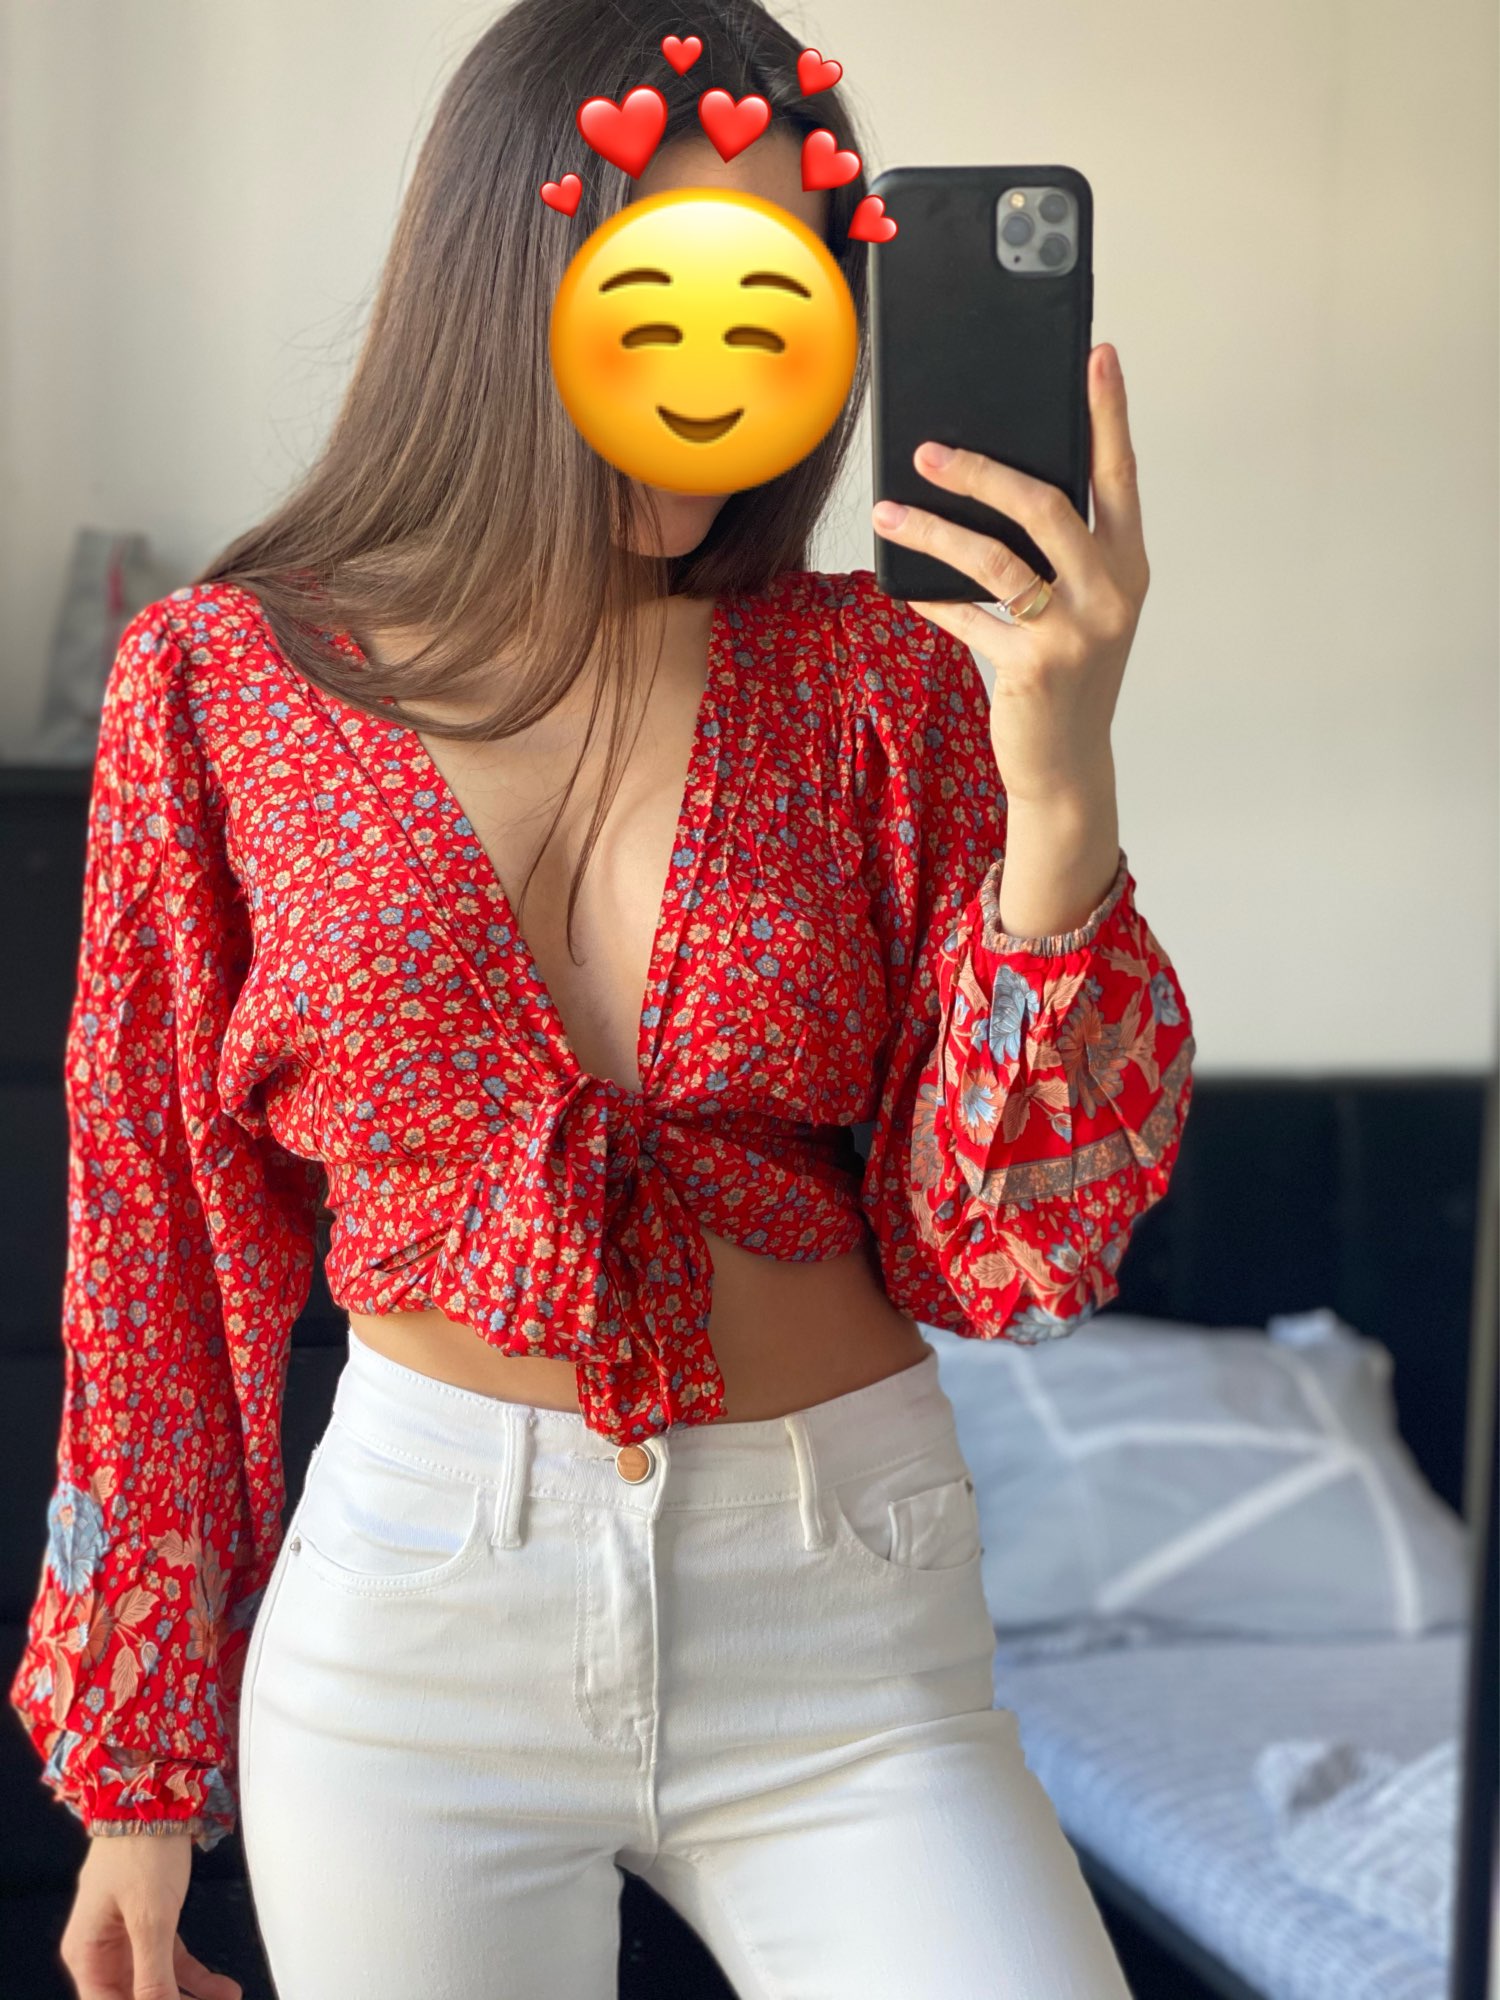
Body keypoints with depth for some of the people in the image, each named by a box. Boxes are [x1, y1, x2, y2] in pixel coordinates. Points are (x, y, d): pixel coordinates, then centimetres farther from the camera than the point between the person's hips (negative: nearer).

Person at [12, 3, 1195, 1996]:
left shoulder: (882, 681, -2)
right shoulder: (225, 681, -3)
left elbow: (1006, 1252, -7)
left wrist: (1063, 789, -21)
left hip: (846, 1638, 1)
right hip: (413, 1607, 0)